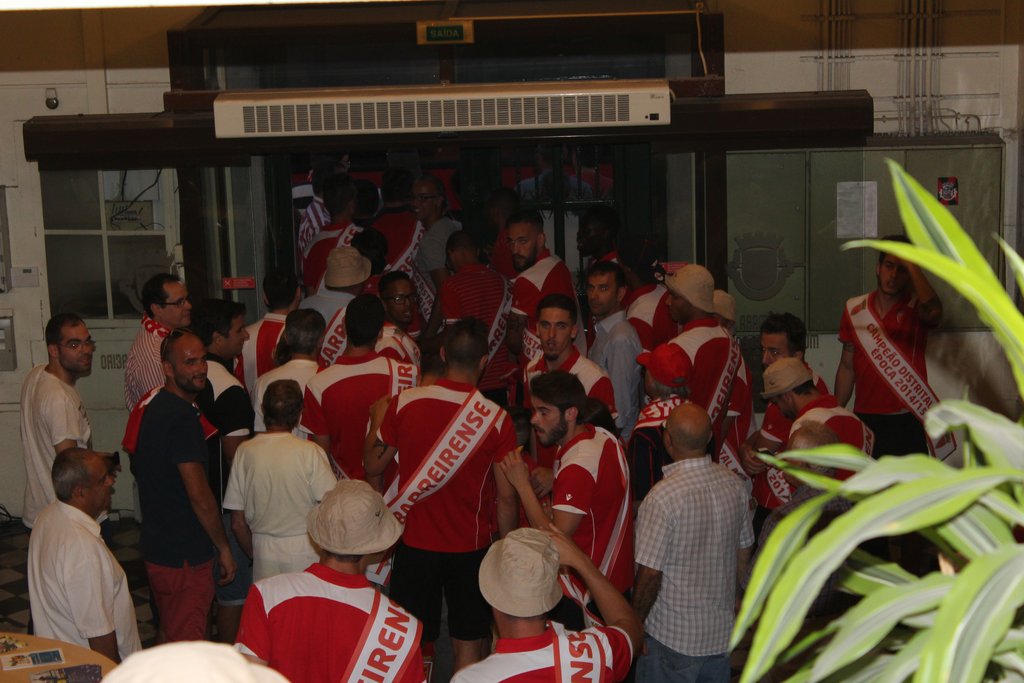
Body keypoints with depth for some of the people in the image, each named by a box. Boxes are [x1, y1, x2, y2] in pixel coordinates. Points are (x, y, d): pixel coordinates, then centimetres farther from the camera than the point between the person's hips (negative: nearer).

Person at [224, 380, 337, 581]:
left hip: (263, 549, 3)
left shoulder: (245, 452, -4)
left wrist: (254, 554, 15)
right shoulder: (310, 452, -13)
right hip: (304, 548, -3)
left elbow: (237, 523, 1)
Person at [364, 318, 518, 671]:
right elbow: (506, 499, -9)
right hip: (471, 549, -1)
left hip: (415, 545, 1)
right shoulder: (496, 418, -14)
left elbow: (373, 466, 1)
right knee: (468, 645, 12)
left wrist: (376, 423, 18)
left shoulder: (404, 403, -11)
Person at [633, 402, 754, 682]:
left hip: (672, 636, -6)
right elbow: (743, 552, 7)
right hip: (722, 631, 6)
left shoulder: (662, 497, -25)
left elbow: (650, 575, -20)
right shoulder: (733, 484, -5)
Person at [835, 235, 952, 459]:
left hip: (907, 424, -3)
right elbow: (847, 366, 10)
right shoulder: (855, 310, 4)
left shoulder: (917, 308, -5)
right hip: (864, 422, 3)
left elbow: (934, 311, -31)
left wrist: (911, 264, -26)